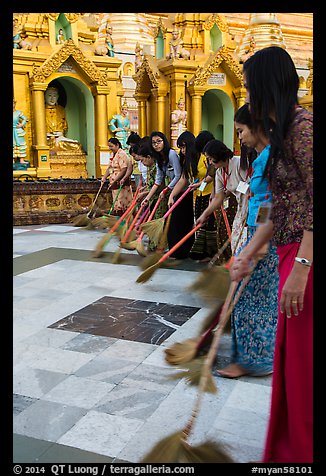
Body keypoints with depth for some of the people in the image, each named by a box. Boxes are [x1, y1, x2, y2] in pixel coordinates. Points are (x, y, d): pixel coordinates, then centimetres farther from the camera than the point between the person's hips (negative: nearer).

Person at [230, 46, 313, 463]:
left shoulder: (302, 126, -13)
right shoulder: (284, 132, 16)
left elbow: (315, 206, -20)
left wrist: (300, 269, -23)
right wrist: (246, 255, 16)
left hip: (303, 257, -10)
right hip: (292, 254, 10)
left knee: (300, 361, 3)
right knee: (291, 356, 19)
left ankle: (299, 452, 22)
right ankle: (288, 448, 37)